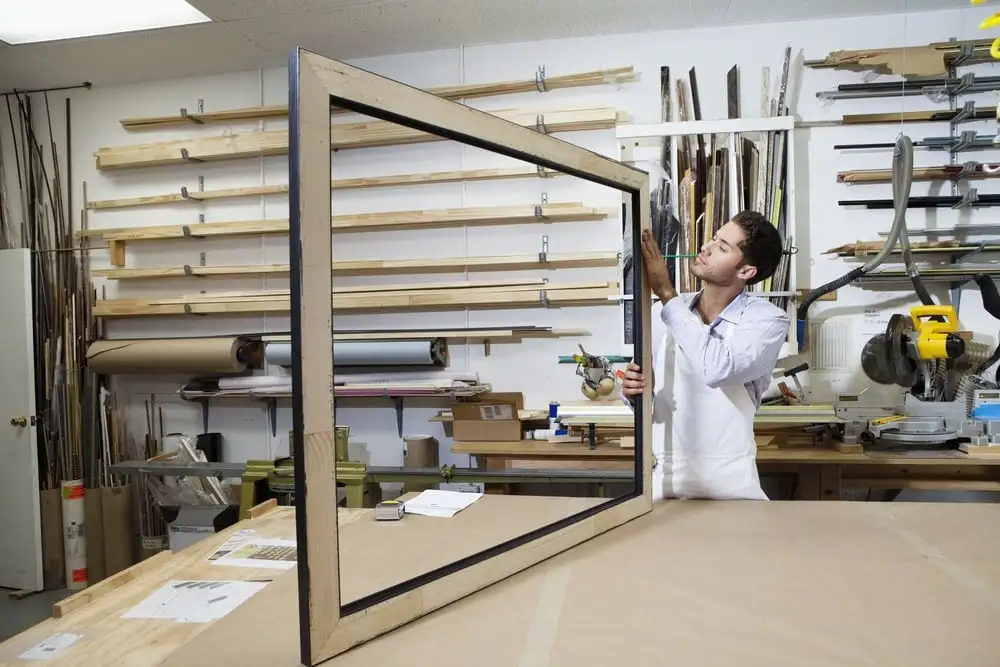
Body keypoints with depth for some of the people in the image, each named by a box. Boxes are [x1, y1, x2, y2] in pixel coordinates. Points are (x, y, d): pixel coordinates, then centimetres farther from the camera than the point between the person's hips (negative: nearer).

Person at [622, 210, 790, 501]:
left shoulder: (769, 320, -8)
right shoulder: (662, 312, 1)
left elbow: (718, 369, -28)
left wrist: (666, 293, -21)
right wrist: (634, 390, -15)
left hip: (726, 482, -2)